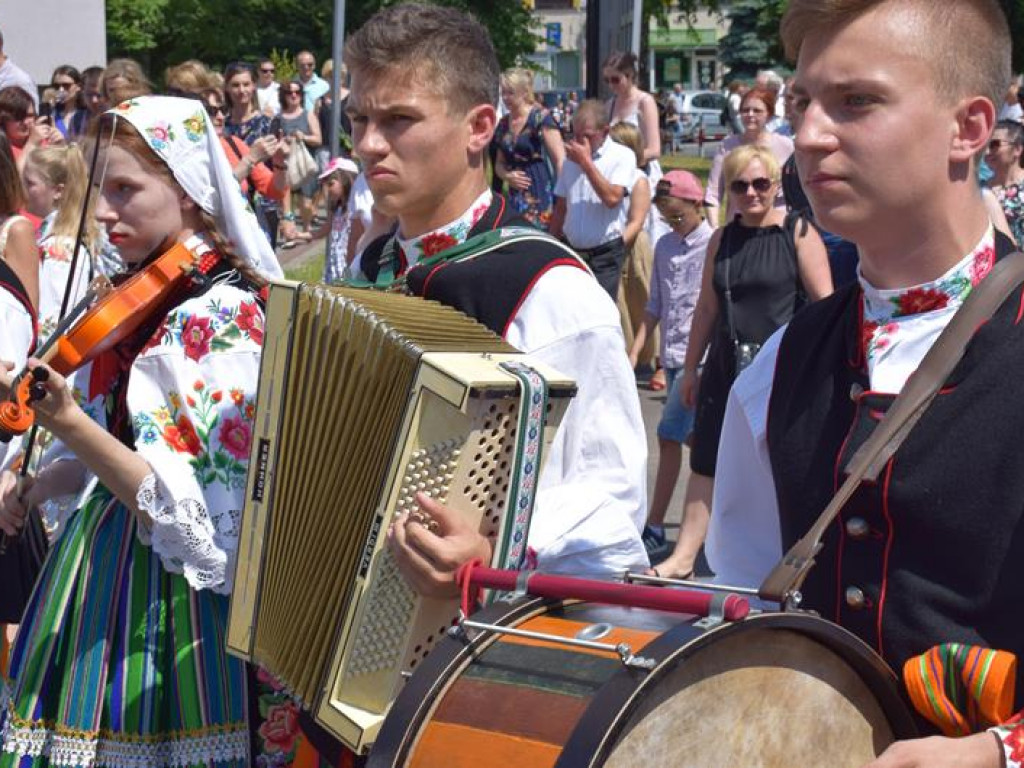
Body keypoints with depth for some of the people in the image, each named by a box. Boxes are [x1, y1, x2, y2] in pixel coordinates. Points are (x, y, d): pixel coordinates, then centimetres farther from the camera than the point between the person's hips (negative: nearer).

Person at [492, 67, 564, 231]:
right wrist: (507, 176, -1)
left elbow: (560, 160, -10)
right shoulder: (503, 124, 11)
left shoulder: (541, 118, -8)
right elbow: (500, 164, 21)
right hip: (515, 196, 6)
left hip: (541, 194, -6)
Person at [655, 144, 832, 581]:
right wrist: (691, 366, 17)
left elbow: (824, 302, -7)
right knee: (706, 462, 6)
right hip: (728, 366, 5)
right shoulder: (722, 240, 11)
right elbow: (707, 307, 16)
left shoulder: (798, 233, -4)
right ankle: (684, 556, 13)